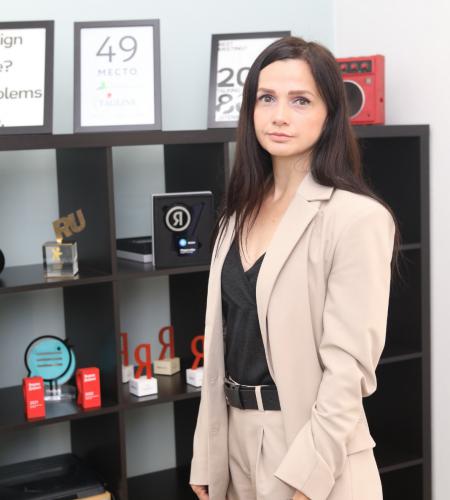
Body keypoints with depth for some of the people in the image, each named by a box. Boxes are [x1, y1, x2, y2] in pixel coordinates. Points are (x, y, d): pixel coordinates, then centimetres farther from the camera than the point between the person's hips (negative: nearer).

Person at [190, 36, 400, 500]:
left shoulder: (357, 217, -16)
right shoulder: (242, 211, 6)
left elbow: (348, 367, -18)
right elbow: (223, 343, 8)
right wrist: (207, 458, 8)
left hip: (312, 451, -6)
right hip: (238, 440, 7)